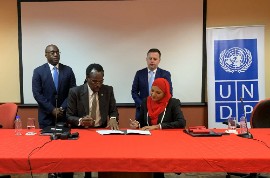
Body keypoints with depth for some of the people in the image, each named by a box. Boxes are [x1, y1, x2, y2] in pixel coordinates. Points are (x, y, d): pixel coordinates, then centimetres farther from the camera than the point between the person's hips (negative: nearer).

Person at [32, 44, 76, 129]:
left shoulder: (68, 70, 4)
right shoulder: (38, 71, 0)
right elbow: (37, 93, -6)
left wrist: (63, 108, -9)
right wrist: (52, 109, -12)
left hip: (65, 114, 1)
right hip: (46, 116, -1)